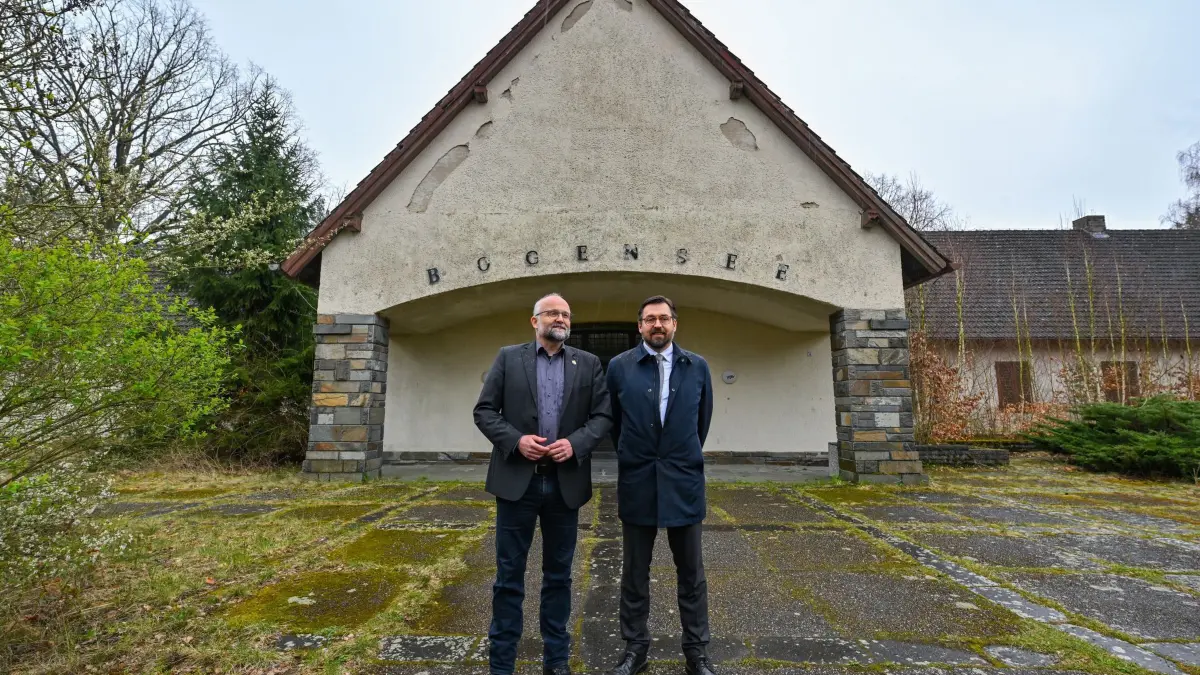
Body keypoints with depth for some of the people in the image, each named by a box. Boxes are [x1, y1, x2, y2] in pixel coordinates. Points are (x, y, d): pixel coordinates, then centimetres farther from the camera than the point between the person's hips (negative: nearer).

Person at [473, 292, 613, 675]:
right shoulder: (508, 357, 3)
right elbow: (484, 410, 0)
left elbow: (603, 415, 2)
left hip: (565, 482, 2)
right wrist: (515, 440, -15)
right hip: (517, 480, -1)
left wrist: (575, 443, -15)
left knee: (559, 574, 14)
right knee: (509, 575, 9)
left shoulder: (588, 364, 6)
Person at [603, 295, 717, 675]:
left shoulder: (697, 367, 1)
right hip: (637, 483, 0)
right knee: (634, 572, 11)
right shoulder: (619, 367, -2)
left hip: (684, 481, 1)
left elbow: (703, 420, 12)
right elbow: (613, 422, 9)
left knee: (691, 573, 11)